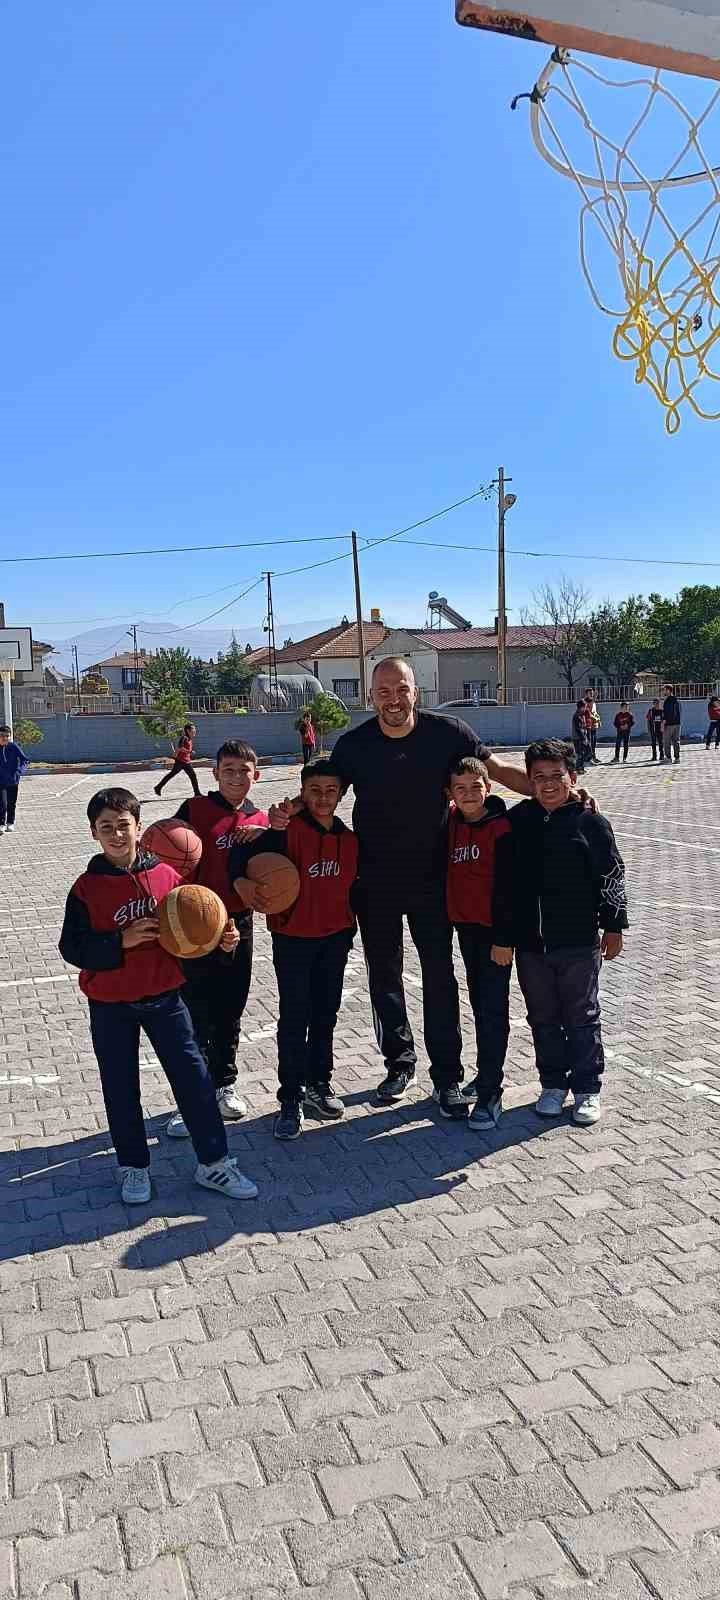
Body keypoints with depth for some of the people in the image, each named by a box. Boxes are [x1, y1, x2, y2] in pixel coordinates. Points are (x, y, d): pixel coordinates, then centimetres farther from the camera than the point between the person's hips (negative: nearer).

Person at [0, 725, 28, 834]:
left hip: (13, 781, 0)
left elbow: (25, 760, -10)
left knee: (12, 804, 13)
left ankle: (10, 823, 28)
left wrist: (19, 771, -24)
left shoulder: (14, 747, -9)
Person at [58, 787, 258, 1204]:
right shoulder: (86, 888, -8)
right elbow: (73, 948, -11)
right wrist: (121, 941, -23)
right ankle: (134, 1167, 29)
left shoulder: (166, 875, -4)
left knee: (193, 1076, 3)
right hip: (110, 1005, -1)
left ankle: (214, 1163, 16)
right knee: (121, 1088, 11)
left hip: (164, 996, 1)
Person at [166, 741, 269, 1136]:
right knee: (196, 1015, 1)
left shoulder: (261, 821, 5)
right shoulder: (194, 810, -7)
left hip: (239, 925, 4)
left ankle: (224, 1085, 32)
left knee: (230, 1013, 16)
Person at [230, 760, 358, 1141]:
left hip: (335, 938, 5)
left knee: (325, 1015, 16)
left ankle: (319, 1084, 33)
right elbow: (243, 851, -14)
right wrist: (240, 881, -32)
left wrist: (351, 927, 13)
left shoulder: (349, 838, 1)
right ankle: (290, 1100, 11)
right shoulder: (288, 831, -14)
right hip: (293, 938, -5)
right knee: (294, 1020, 1)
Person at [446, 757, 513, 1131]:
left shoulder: (501, 827, -13)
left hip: (494, 931, -7)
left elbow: (506, 888, -15)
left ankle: (490, 1093, 1)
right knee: (479, 1005, 18)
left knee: (493, 1010, -3)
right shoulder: (451, 823, 4)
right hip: (464, 926, 7)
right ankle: (487, 1074, 31)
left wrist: (504, 938, -17)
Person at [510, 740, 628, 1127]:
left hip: (578, 941, -3)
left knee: (581, 1017, 8)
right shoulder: (517, 820, 3)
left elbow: (611, 877, -2)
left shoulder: (590, 822, -6)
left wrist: (613, 926, -2)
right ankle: (553, 1084, 28)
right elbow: (505, 877, 12)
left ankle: (587, 1089, 20)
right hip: (530, 942, 3)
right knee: (543, 1018, 14)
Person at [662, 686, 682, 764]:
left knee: (666, 741, -1)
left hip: (669, 723, -8)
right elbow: (680, 712, 17)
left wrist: (663, 724, -14)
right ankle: (677, 757, 9)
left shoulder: (667, 700, -13)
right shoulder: (677, 700, 12)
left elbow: (665, 713, -17)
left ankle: (668, 757, -4)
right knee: (676, 741, 10)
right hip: (677, 723, 8)